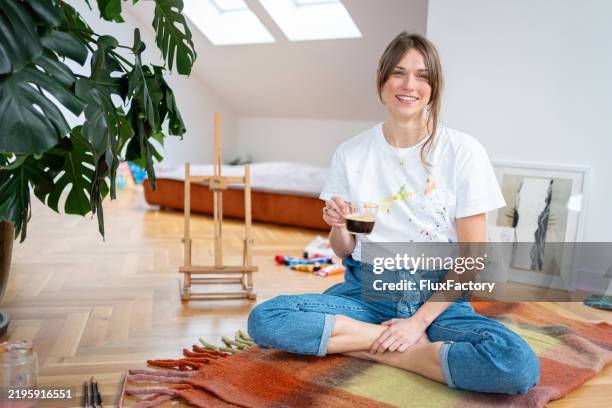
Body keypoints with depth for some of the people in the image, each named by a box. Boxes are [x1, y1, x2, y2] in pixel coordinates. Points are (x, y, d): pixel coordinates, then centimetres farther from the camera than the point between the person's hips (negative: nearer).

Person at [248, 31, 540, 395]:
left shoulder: (463, 151, -5)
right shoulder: (351, 153, 2)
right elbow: (345, 251, 8)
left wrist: (420, 320, -13)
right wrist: (339, 227, -15)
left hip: (436, 297, -1)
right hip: (367, 289, 2)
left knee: (519, 364, -30)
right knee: (263, 319, -23)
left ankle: (373, 347, -13)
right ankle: (402, 342, -11)